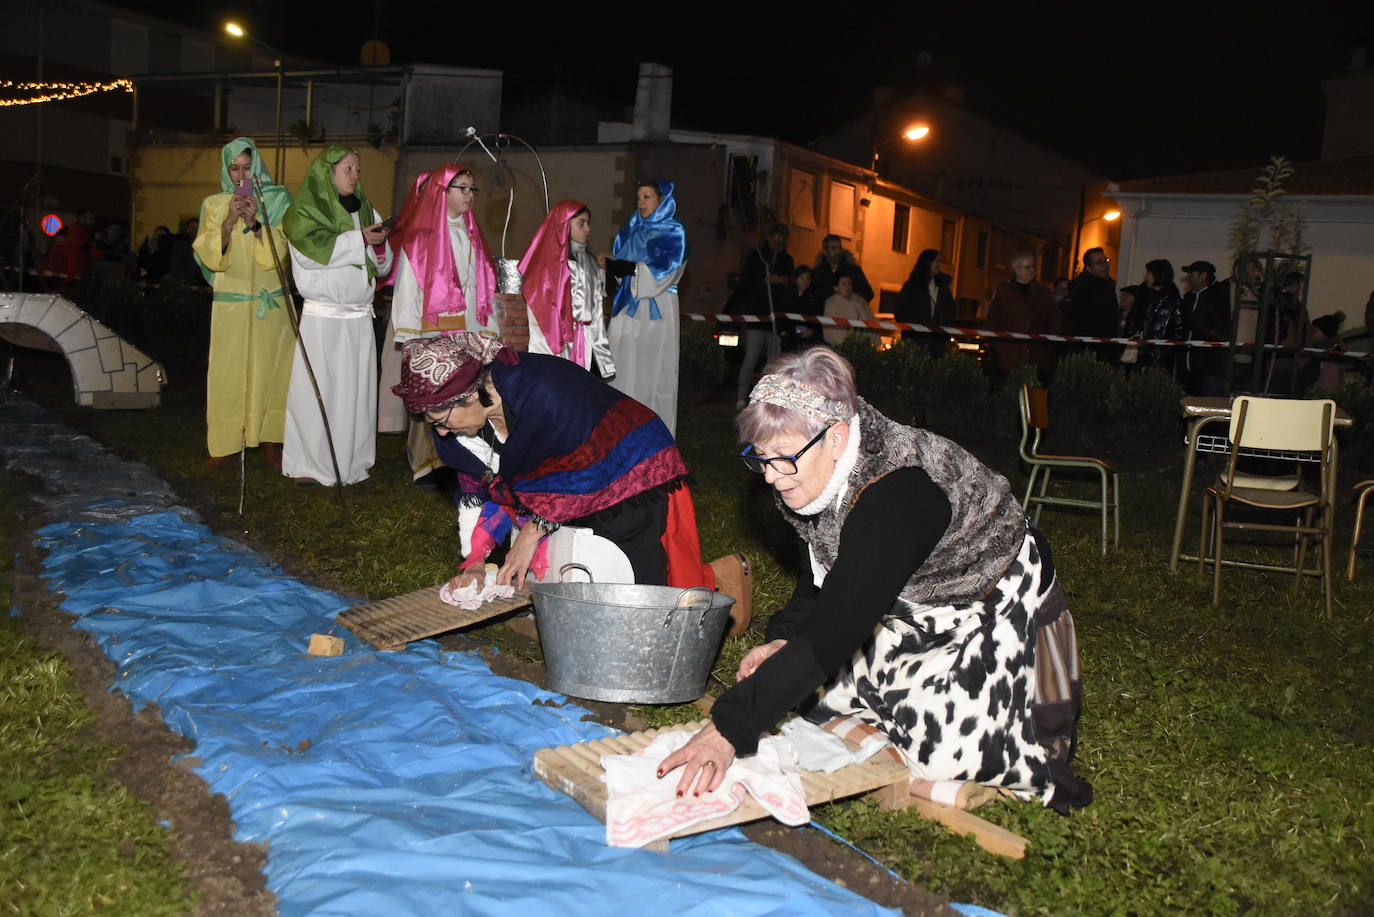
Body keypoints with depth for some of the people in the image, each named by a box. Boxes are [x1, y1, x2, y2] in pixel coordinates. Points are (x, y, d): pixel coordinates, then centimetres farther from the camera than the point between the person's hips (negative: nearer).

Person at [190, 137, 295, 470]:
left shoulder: (278, 199, 4)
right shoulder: (213, 204, 7)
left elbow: (285, 249, -3)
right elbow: (206, 255, -1)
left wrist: (255, 224, -18)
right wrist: (228, 222, -15)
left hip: (271, 300, 0)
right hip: (229, 302, 0)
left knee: (270, 367, 0)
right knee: (228, 369, -2)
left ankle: (269, 440, 9)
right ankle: (227, 443, 6)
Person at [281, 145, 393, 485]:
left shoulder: (366, 211, 16)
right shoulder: (306, 211, 2)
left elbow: (383, 267, 14)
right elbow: (312, 249, -16)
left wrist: (379, 245, -7)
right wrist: (359, 238, -16)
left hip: (359, 316, 4)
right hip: (322, 315, -4)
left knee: (356, 389, 2)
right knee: (317, 389, -5)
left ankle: (352, 462, 8)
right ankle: (308, 464, 1)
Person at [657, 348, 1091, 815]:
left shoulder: (897, 496, -39)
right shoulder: (818, 479, -13)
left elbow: (832, 631, -45)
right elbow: (820, 578, 4)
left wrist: (728, 729, -48)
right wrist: (783, 640, -16)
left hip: (997, 614, -7)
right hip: (911, 609, 8)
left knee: (936, 754, -17)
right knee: (827, 703, 0)